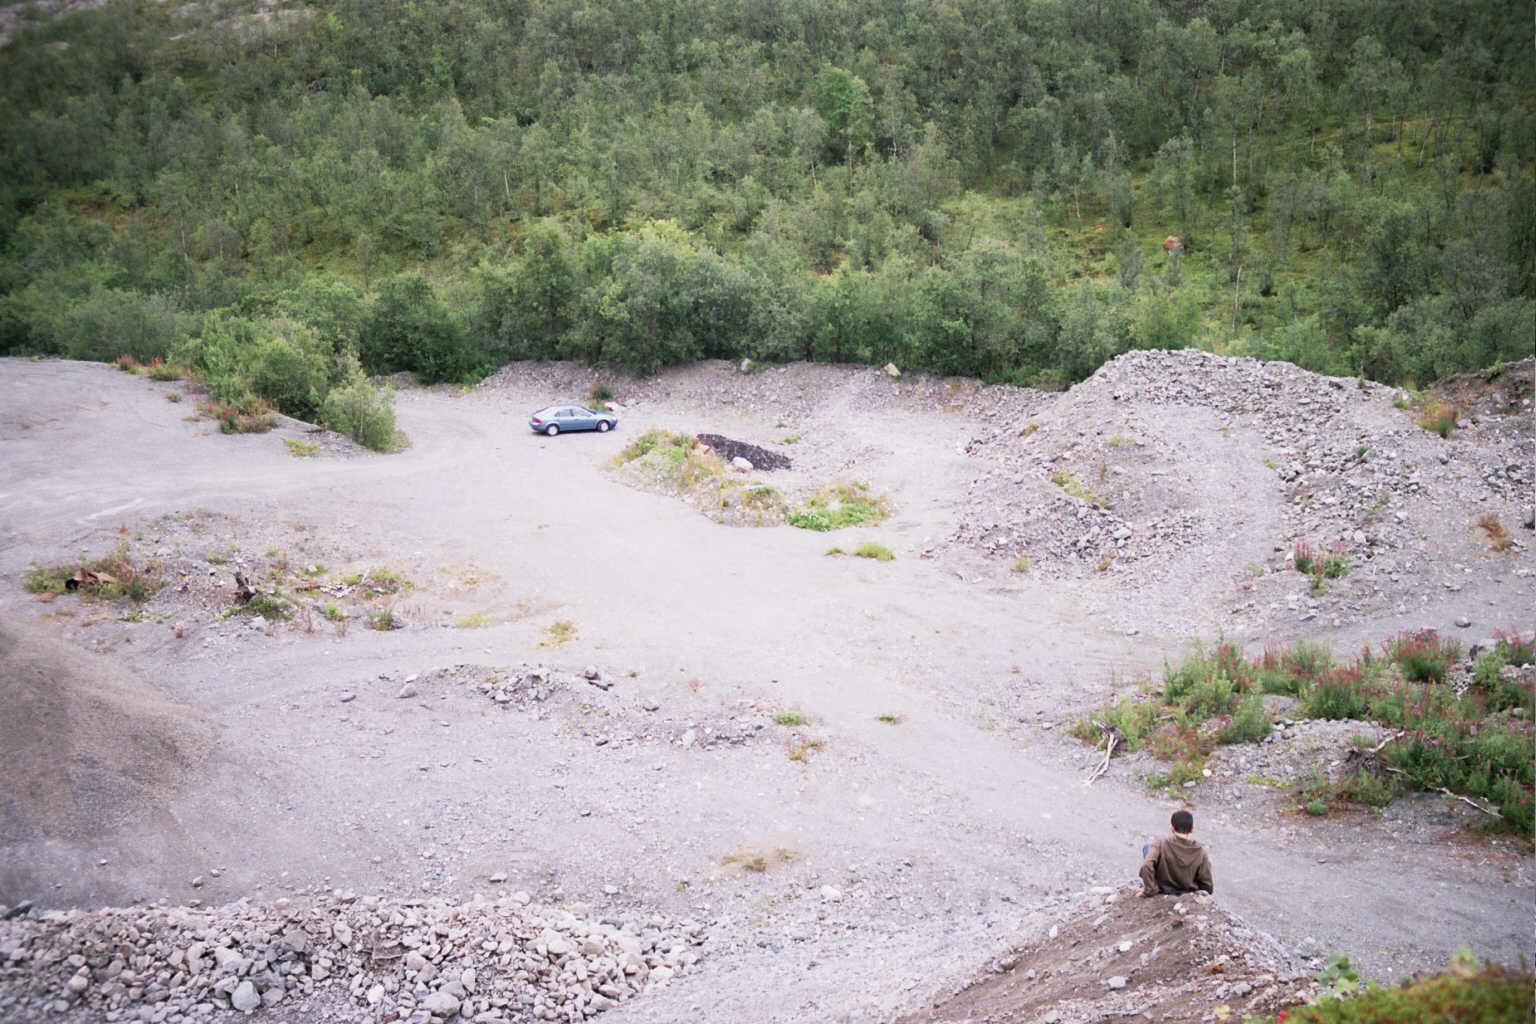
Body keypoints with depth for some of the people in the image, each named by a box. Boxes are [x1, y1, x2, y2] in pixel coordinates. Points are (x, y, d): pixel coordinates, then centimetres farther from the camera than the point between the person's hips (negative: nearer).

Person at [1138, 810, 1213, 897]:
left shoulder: (1161, 845, -23)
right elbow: (1207, 883, -13)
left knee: (1146, 849, 16)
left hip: (1162, 893, -1)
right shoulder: (1200, 852, -19)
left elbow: (1147, 866, -36)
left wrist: (1149, 890, -24)